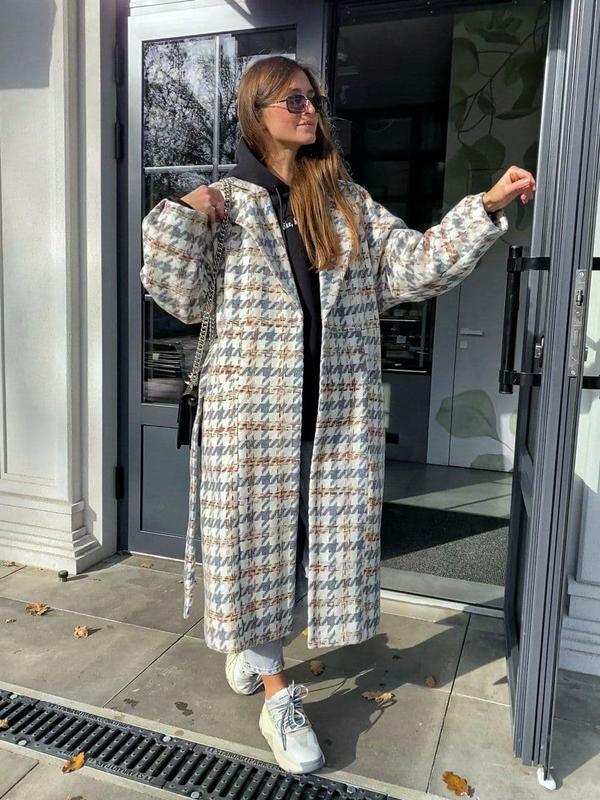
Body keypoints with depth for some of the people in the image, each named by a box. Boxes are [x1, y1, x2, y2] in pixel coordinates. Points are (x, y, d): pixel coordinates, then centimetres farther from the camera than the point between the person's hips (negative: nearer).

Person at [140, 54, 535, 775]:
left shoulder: (349, 200, 12)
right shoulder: (225, 201, 3)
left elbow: (414, 265, 4)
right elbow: (183, 299, 1)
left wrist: (488, 207, -4)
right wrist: (180, 219, -11)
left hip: (338, 407, 4)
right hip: (252, 402, -3)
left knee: (323, 530, 9)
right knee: (257, 532, 3)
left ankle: (253, 645, 35)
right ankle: (278, 698, 19)